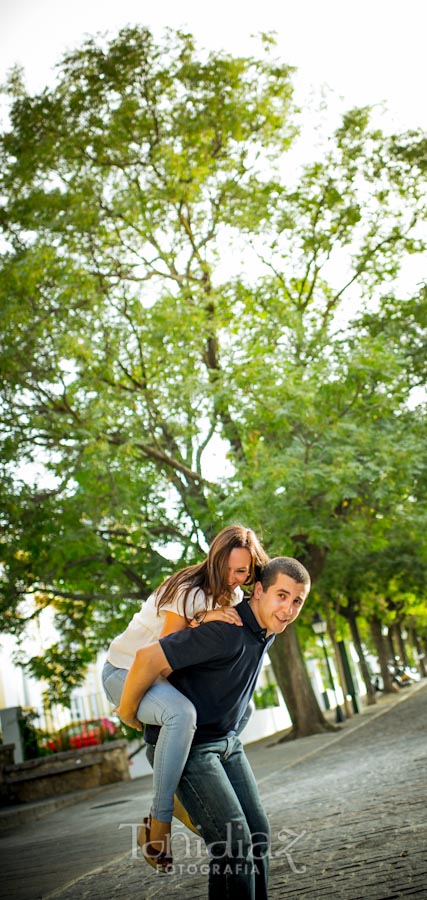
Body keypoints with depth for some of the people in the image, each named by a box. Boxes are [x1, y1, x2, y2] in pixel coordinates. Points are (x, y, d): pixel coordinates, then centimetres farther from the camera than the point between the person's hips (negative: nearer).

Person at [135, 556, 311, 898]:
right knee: (233, 842, -12)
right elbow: (149, 657, -32)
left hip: (226, 741, 9)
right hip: (184, 746, -9)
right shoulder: (227, 630, -30)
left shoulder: (267, 628, 0)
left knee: (257, 833, 6)